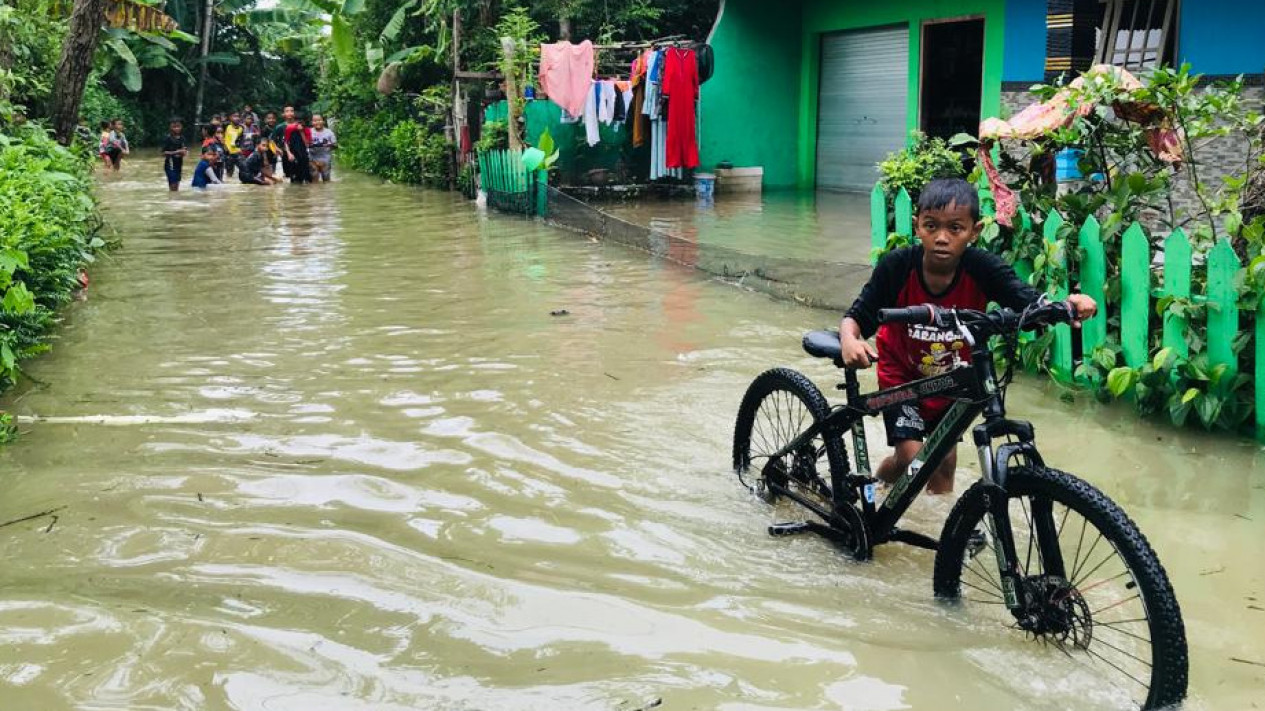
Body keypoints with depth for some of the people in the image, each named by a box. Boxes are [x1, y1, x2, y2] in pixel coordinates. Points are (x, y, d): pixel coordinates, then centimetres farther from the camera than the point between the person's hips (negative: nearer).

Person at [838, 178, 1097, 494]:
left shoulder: (983, 269, -27)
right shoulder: (896, 266, -28)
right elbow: (857, 316, -22)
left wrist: (1067, 306, -57)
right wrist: (850, 340, -45)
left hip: (954, 378, 2)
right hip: (903, 374, -2)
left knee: (944, 460, 7)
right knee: (911, 458, -10)